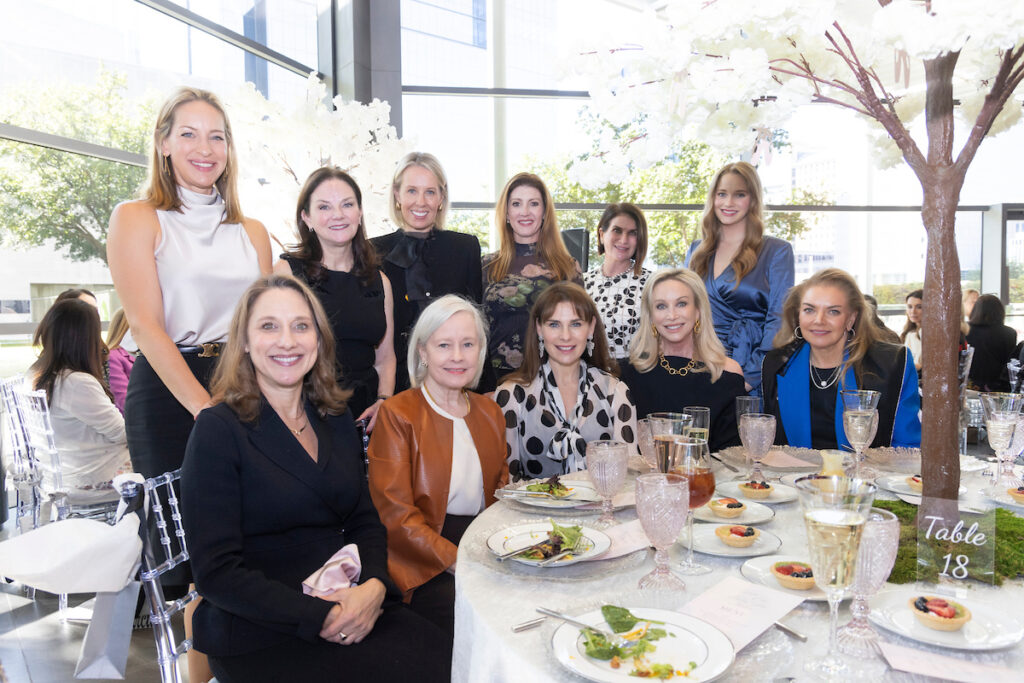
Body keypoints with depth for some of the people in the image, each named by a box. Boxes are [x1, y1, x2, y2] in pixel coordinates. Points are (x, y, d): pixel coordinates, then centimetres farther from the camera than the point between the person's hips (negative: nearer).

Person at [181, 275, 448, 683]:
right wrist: (322, 617, -18)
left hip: (354, 610, 5)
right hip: (257, 634, -5)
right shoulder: (219, 429, -8)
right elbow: (217, 572, -11)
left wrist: (373, 586, -9)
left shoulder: (336, 420, 9)